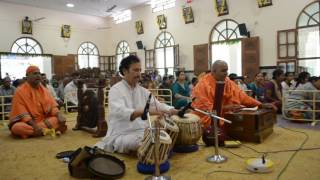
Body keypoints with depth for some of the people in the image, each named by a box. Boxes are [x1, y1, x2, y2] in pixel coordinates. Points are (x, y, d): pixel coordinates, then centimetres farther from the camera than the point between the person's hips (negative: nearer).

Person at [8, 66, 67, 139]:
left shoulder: (43, 90, 7)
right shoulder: (20, 91, -7)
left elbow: (51, 106, 1)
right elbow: (21, 113, -15)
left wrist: (59, 115, -20)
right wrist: (34, 125, -27)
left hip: (43, 120, 4)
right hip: (26, 122, -3)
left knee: (60, 119, -18)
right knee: (17, 128, -36)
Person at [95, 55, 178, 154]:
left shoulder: (143, 91, 12)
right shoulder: (116, 90, -9)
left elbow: (158, 104, 8)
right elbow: (119, 112, -27)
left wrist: (174, 111, -13)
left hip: (142, 131, 6)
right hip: (121, 134, -5)